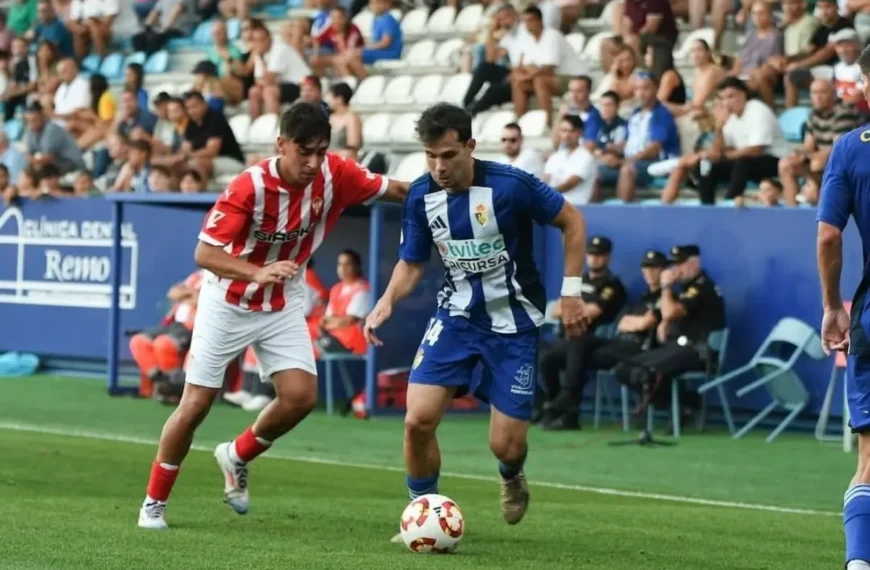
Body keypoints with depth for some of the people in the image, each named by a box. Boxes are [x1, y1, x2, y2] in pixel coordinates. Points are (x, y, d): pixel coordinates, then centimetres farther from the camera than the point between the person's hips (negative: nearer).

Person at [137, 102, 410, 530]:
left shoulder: (334, 175, -16)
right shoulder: (250, 186, -29)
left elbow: (390, 189, -2)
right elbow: (204, 254, -32)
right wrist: (257, 273, -47)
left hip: (283, 305, 4)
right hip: (229, 302, -4)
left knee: (301, 396, -12)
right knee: (196, 404, -3)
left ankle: (237, 457, 17)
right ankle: (154, 503, 15)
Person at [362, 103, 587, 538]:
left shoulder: (510, 185, -21)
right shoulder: (420, 196, -7)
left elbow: (572, 221, -7)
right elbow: (412, 262, 6)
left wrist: (571, 293, -9)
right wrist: (387, 301, -13)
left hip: (514, 323, -3)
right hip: (456, 317, 3)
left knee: (506, 446, -3)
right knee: (418, 420, -15)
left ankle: (511, 478, 36)